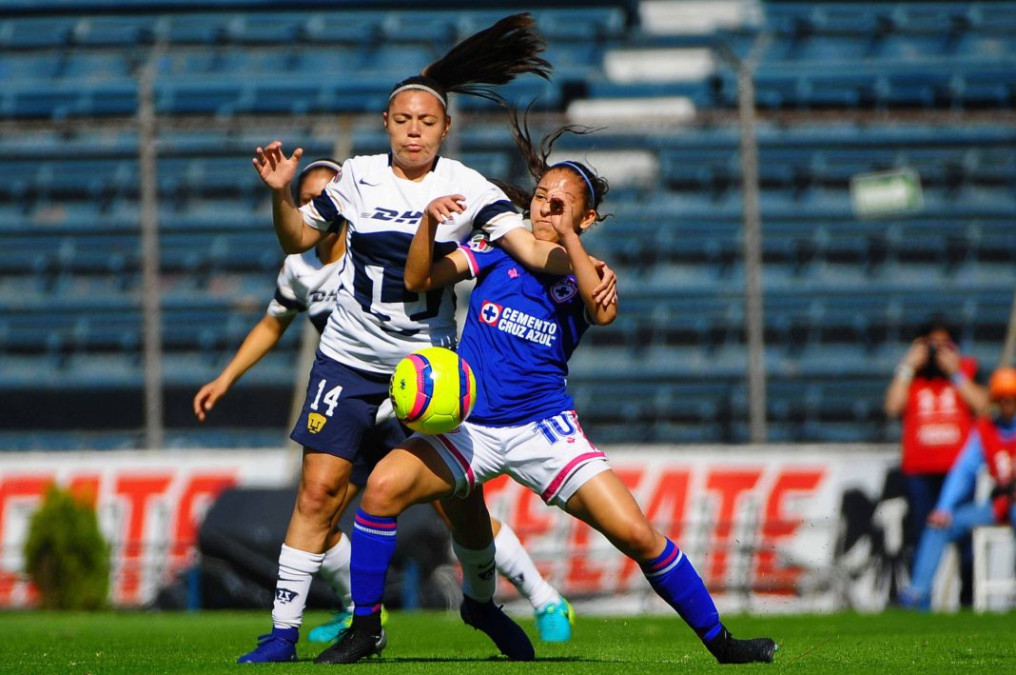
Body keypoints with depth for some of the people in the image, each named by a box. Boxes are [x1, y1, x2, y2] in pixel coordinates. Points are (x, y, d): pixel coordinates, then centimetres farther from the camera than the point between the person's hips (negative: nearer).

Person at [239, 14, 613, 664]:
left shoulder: (467, 188, -7)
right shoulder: (358, 177, -1)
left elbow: (532, 248, -16)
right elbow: (298, 238, 12)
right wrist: (280, 193, -7)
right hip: (350, 358, 1)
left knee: (458, 493, 1)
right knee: (319, 489, -8)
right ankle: (283, 631, -2)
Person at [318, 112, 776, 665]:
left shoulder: (581, 273, 5)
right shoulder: (499, 250, 7)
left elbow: (605, 311, -18)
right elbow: (418, 279, -2)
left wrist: (566, 236, -17)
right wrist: (429, 223, -19)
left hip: (544, 427, 0)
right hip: (471, 427, 1)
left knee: (636, 534, -12)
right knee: (383, 486, -24)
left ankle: (718, 641, 6)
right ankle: (364, 630, -9)